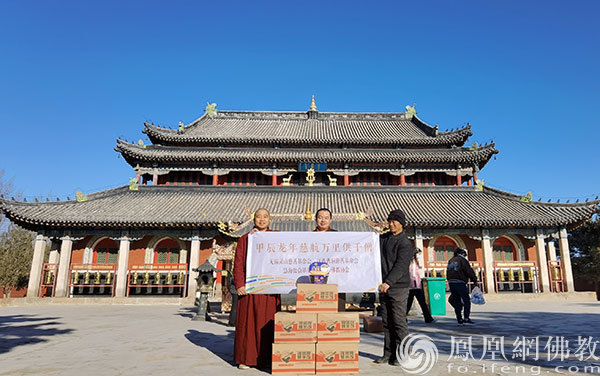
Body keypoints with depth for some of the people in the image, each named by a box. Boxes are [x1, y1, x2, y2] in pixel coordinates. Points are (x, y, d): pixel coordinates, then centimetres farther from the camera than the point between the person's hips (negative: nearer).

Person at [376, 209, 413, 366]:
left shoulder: (405, 243, -8)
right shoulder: (383, 238, 14)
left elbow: (401, 266, -19)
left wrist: (389, 282, -28)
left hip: (398, 287, -7)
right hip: (384, 287, 7)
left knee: (399, 321, -2)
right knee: (387, 322, 11)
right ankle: (388, 353, 19)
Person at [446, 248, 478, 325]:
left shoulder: (450, 261, 19)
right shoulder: (462, 260, -1)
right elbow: (469, 271, -9)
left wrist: (450, 280, 15)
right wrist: (474, 279, 1)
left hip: (451, 283, 6)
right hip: (460, 282, -6)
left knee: (457, 302, 10)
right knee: (466, 300, 3)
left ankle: (459, 320, 11)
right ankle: (466, 318, -4)